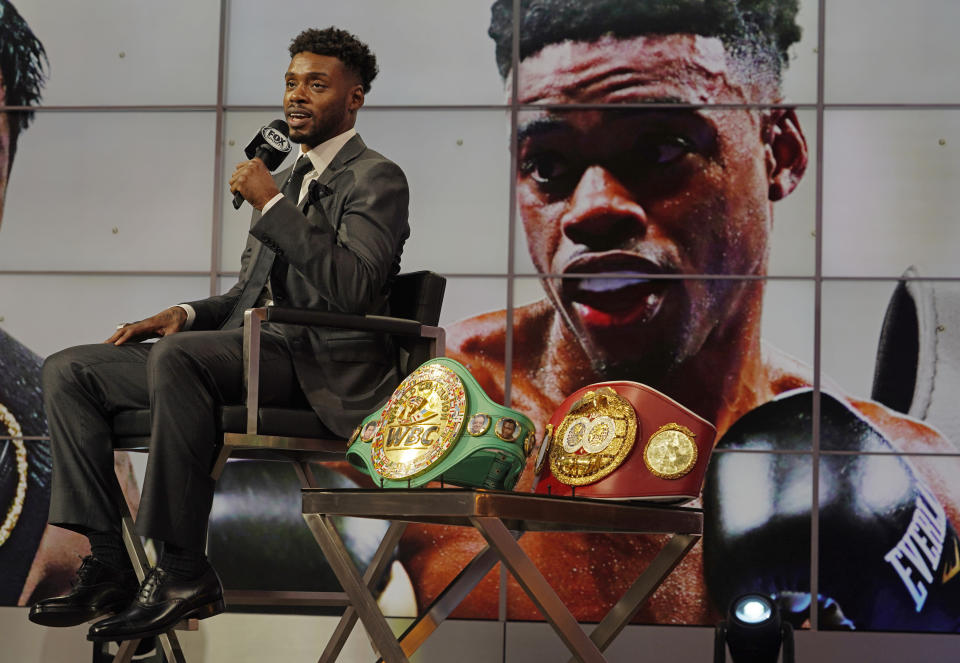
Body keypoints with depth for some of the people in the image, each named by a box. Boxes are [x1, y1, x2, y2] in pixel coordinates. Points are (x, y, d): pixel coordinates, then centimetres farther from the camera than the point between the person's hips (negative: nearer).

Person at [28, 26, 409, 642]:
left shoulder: (377, 179, 0)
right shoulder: (286, 180, 27)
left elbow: (355, 288, -18)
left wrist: (271, 204, -14)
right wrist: (186, 313, 8)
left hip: (320, 368, -9)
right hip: (254, 349, 9)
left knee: (177, 355, -37)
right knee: (68, 371, -2)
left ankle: (184, 569, -29)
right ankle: (109, 565, -9)